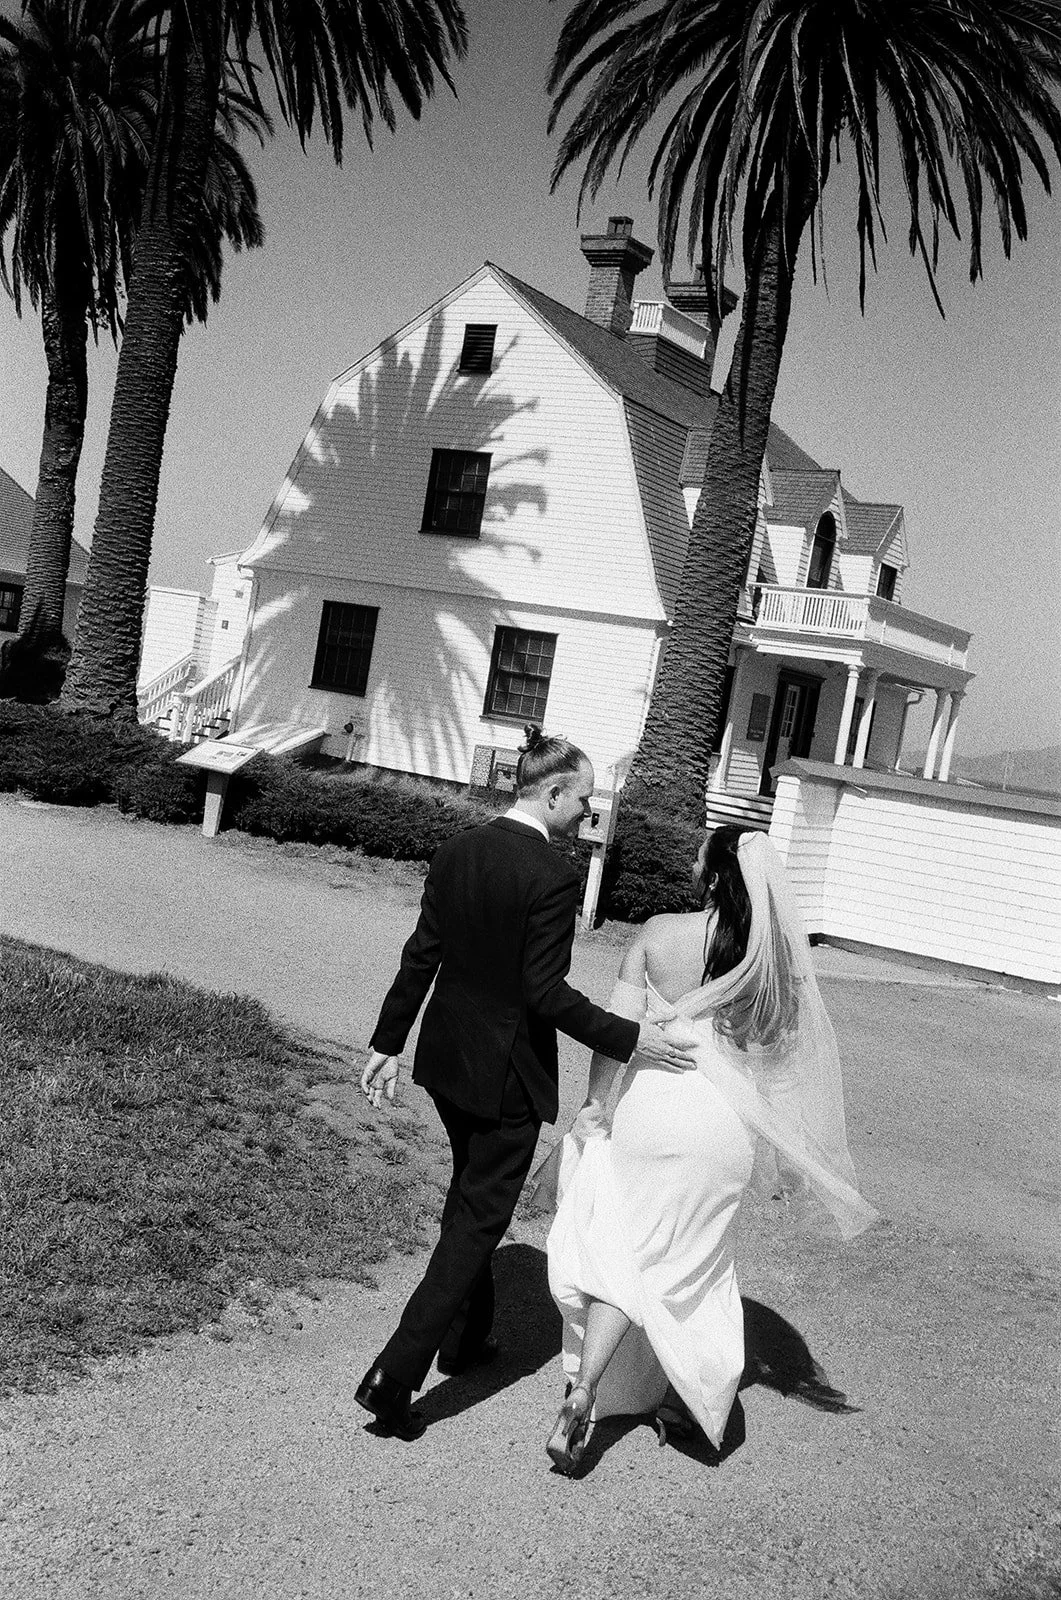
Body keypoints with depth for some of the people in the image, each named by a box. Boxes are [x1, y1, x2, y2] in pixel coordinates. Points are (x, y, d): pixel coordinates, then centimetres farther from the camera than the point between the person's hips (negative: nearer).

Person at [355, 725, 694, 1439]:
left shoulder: (456, 850, 1)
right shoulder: (554, 876, -21)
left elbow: (420, 957, 5)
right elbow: (548, 993, -23)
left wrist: (390, 1044, 11)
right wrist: (629, 1038, -17)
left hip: (447, 1058, 8)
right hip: (508, 1072, -8)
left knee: (470, 1193, 25)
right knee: (479, 1218, 3)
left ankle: (466, 1336, 40)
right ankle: (396, 1375, 1)